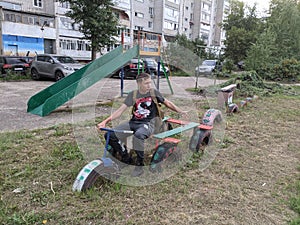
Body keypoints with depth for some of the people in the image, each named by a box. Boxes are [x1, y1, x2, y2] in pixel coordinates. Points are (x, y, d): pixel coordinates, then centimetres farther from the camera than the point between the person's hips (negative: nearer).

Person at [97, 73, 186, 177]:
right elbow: (120, 110, -1)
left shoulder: (154, 92, 0)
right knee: (110, 135, -14)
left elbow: (167, 103, 16)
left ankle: (139, 165, -17)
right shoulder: (133, 94, 3)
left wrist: (181, 111, 18)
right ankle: (126, 158, 8)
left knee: (138, 135, -40)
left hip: (148, 123, -3)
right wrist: (105, 121, -11)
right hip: (133, 122, 4)